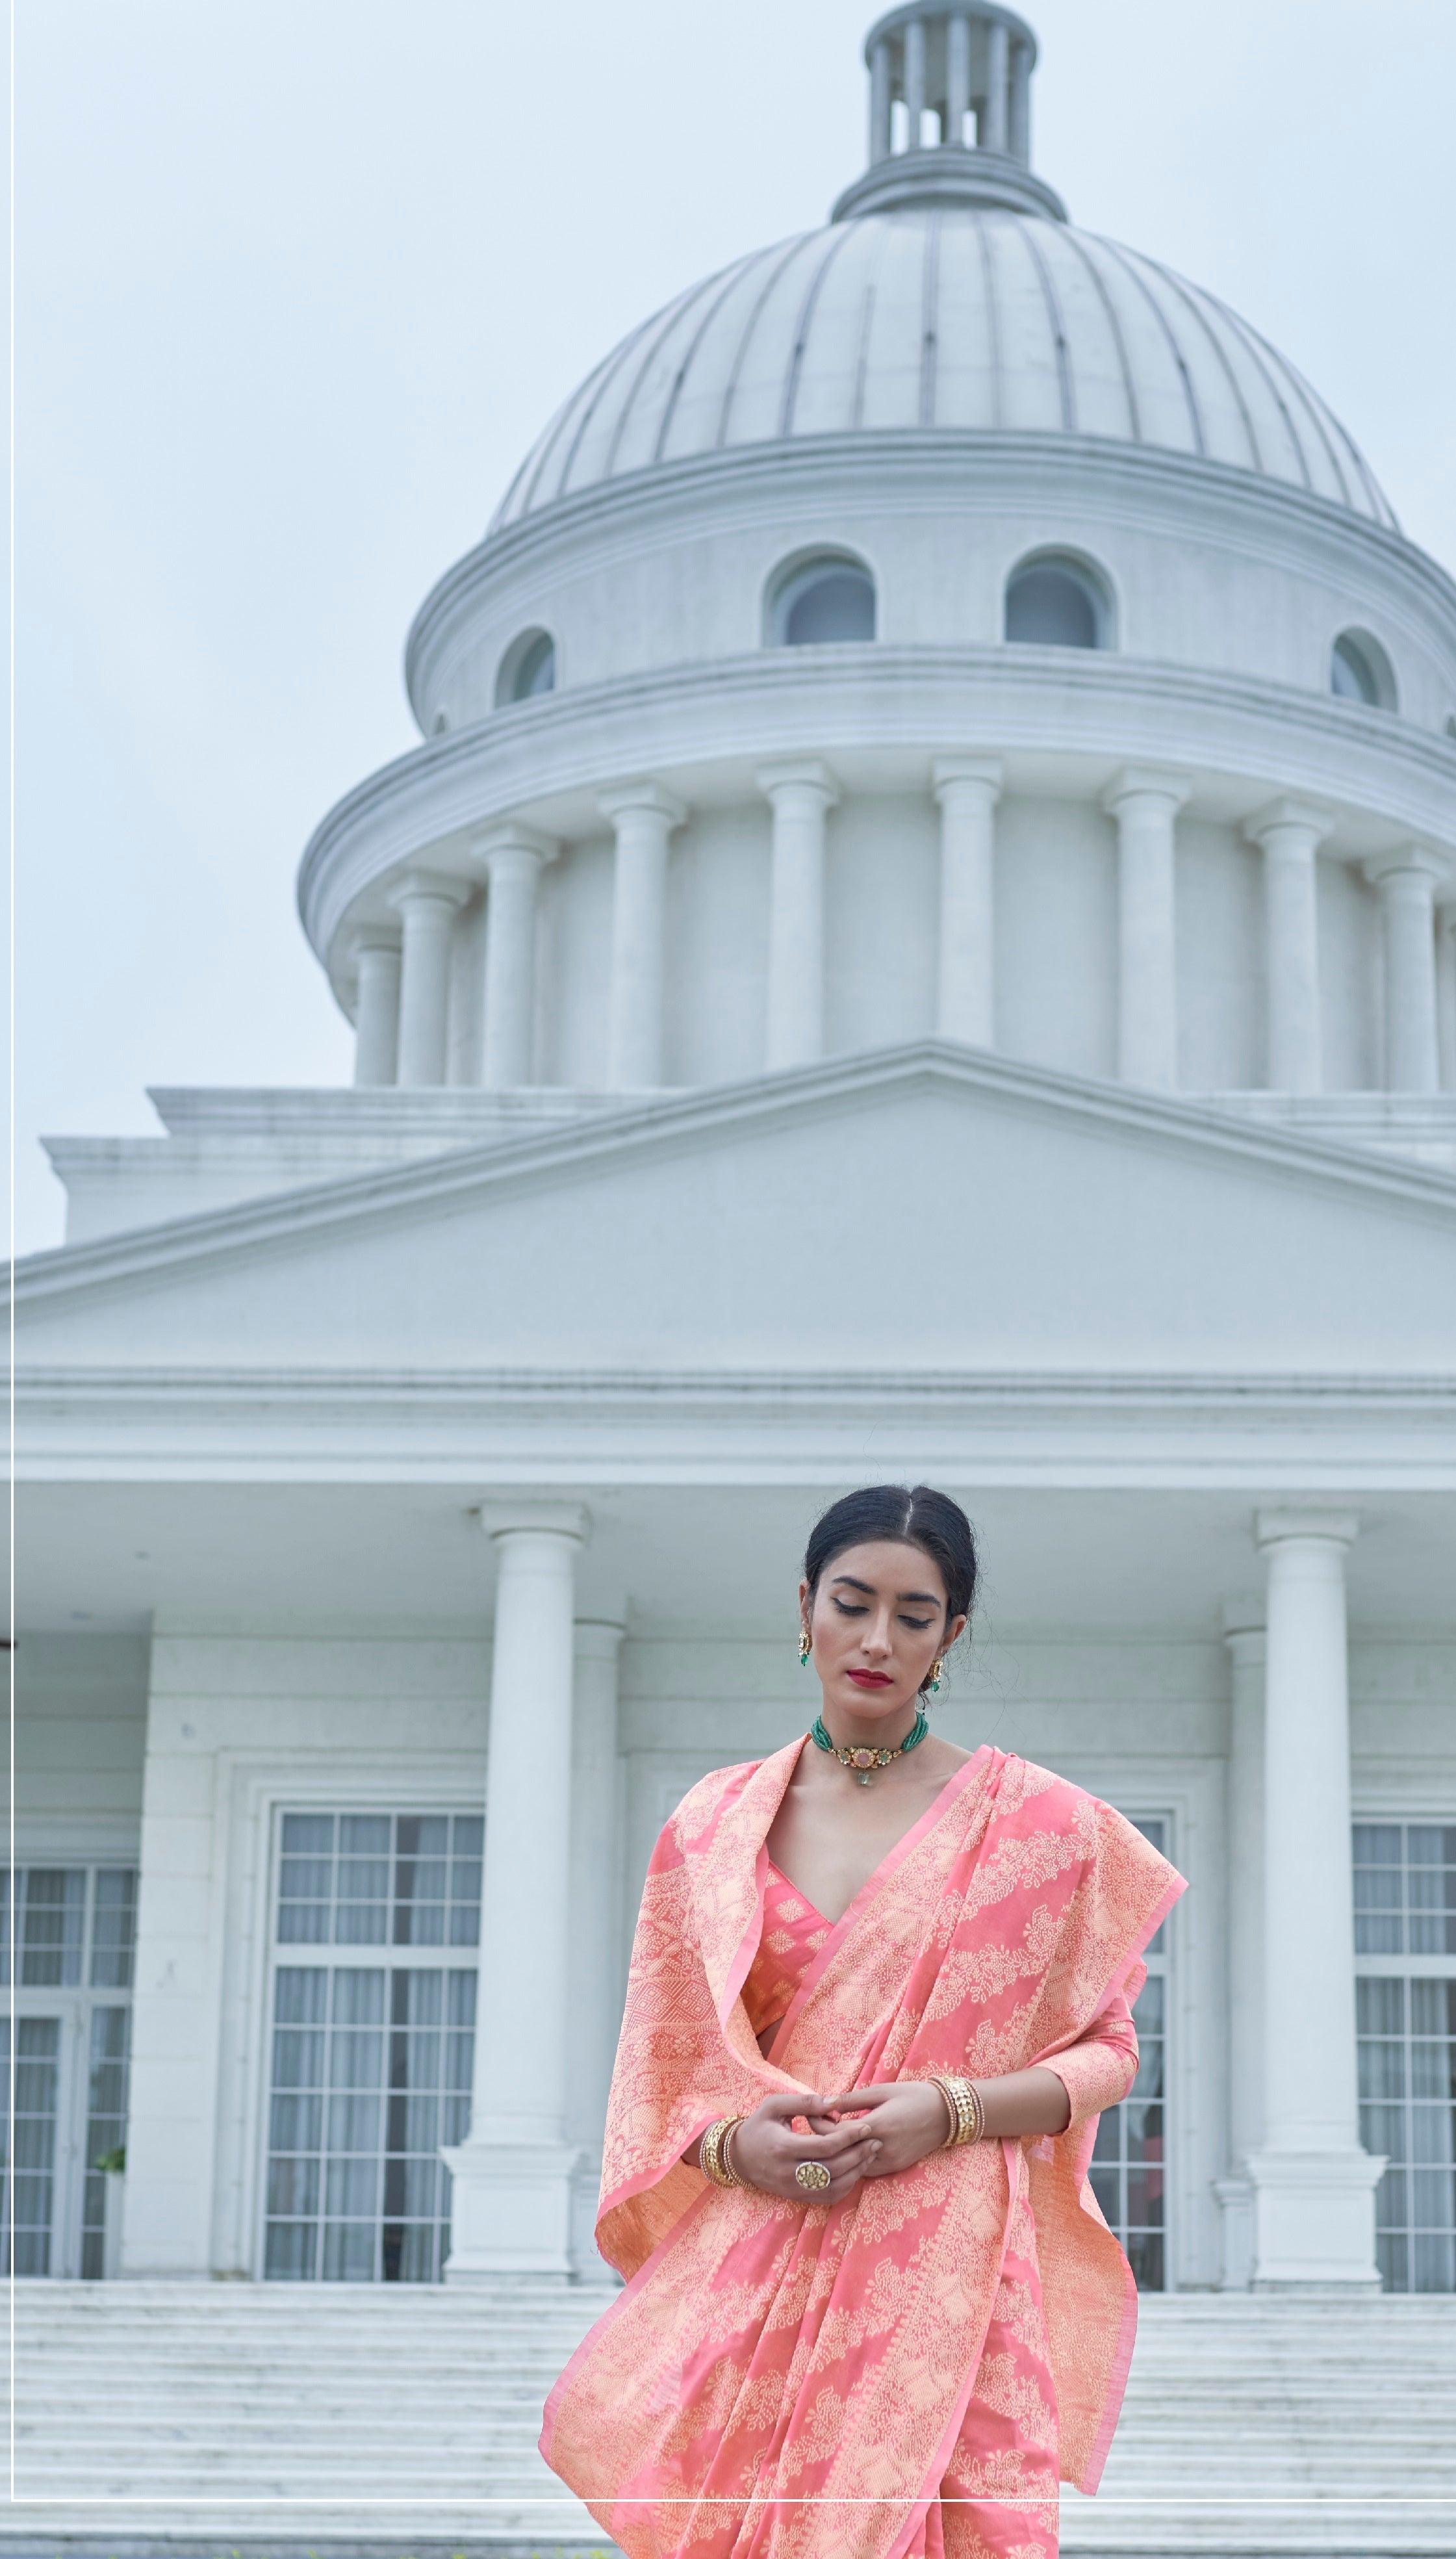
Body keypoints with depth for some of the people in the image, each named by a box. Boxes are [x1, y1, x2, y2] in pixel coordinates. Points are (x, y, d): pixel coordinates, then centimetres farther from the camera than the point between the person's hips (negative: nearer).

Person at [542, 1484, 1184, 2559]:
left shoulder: (1032, 1819, 3)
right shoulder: (715, 1823, 10)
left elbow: (1106, 2052, 3)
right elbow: (664, 2067, 12)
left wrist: (949, 2110, -13)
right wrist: (729, 2141, -9)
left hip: (947, 2278, -2)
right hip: (749, 2276, 2)